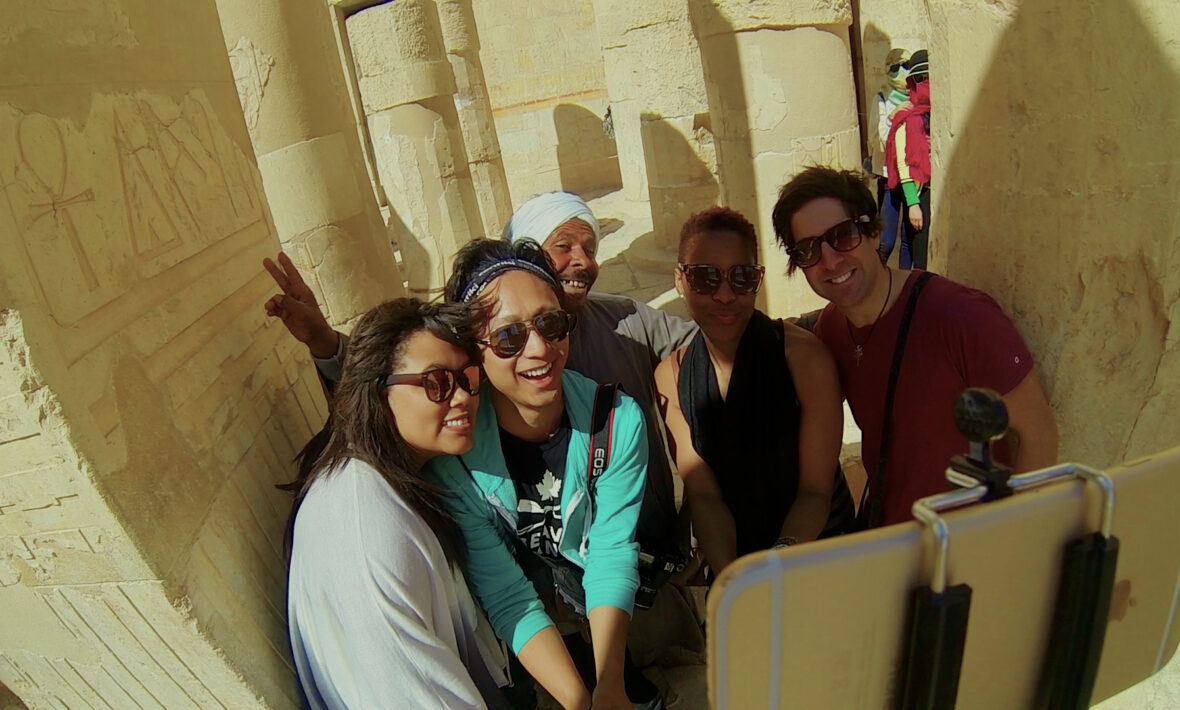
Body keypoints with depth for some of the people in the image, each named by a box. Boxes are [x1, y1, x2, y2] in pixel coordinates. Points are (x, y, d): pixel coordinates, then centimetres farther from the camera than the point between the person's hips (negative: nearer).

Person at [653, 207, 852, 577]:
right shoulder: (671, 376, -5)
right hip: (730, 557, 1)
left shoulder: (806, 357, -14)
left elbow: (816, 491, -9)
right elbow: (703, 495, -7)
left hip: (818, 548, -1)